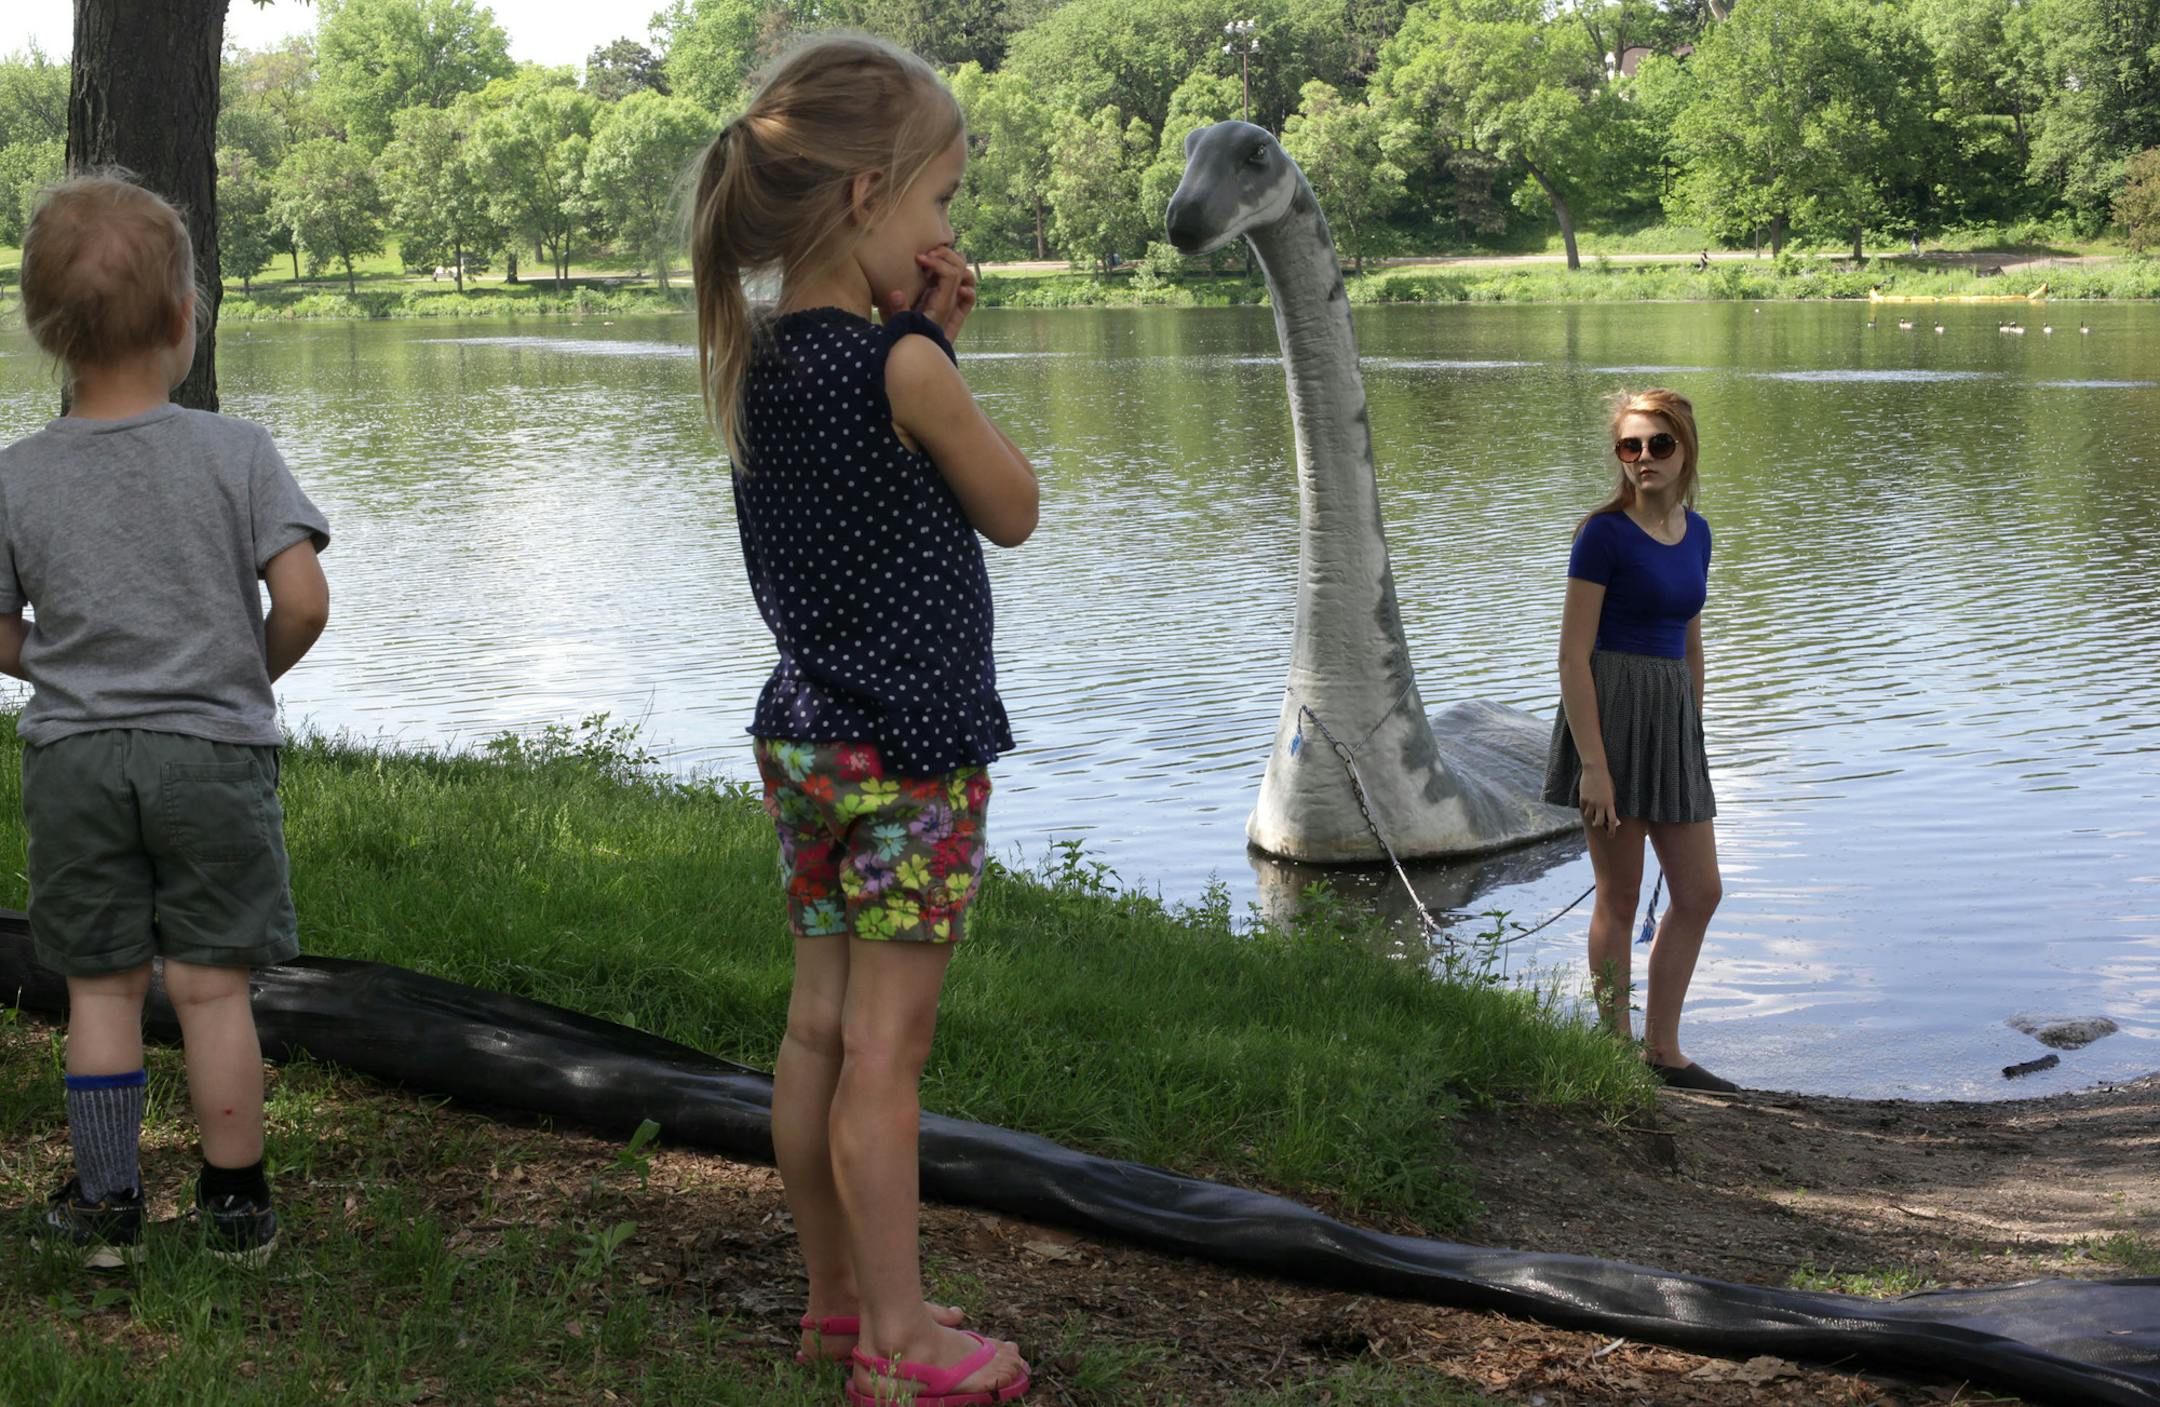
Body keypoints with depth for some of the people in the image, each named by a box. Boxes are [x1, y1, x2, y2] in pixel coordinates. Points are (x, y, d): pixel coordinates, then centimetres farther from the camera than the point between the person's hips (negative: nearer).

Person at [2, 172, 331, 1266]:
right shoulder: (236, 451, -8)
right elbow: (304, 602, -12)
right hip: (215, 751, -1)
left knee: (101, 987, 11)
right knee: (212, 985, 5)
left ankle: (105, 1203, 17)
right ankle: (235, 1205, 13)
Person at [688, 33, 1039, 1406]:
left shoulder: (755, 362, 3)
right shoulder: (905, 370, -19)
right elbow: (1013, 511, -4)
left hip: (803, 737, 8)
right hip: (910, 750, -8)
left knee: (821, 1027, 15)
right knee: (888, 1048, -1)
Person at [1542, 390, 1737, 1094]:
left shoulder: (1695, 532, 9)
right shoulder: (1604, 534, -12)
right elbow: (1572, 654, -14)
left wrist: (1692, 737, 20)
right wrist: (1593, 765, -19)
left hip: (1671, 717, 7)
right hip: (1611, 714, -7)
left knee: (1700, 893, 10)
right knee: (1619, 898, 3)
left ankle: (1662, 1049, 22)